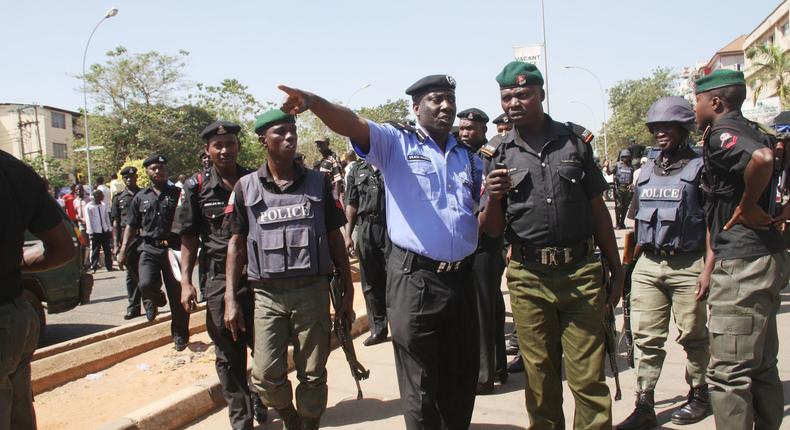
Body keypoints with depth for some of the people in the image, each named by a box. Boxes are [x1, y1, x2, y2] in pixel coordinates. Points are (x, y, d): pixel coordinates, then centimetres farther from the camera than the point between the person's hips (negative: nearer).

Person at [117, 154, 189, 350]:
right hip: (149, 248, 2)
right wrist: (123, 250, 6)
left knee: (177, 294, 1)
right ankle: (156, 300, 18)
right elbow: (132, 226, 14)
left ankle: (180, 334, 17)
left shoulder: (177, 194, 5)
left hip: (173, 247, -1)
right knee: (146, 284, -20)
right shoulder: (140, 198, 12)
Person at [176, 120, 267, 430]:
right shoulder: (197, 188, 1)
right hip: (220, 280, 0)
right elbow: (189, 238, 4)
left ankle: (260, 402, 33)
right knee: (228, 355, 8)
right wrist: (186, 281, -4)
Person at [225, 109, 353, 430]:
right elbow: (237, 244, 6)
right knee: (266, 377, 2)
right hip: (267, 293, 0)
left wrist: (348, 290, 5)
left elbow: (334, 238, 7)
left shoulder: (318, 182, 5)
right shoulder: (246, 187, 4)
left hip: (313, 290, 0)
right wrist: (230, 299, 0)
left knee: (312, 376, 5)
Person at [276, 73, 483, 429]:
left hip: (461, 279, 5)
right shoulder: (396, 142, -1)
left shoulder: (469, 158, 14)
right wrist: (313, 102, -39)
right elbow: (351, 124, -21)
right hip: (414, 279, -5)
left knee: (463, 380, 18)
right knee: (421, 387, 6)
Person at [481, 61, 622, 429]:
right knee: (540, 377, 11)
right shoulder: (500, 155, 5)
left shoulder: (576, 140, 6)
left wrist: (616, 270, 11)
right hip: (528, 278, 1)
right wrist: (494, 198, -16)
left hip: (581, 273, 0)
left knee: (588, 378, 2)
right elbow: (491, 230, 4)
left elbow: (598, 209, 11)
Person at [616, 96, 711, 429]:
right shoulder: (647, 171, 14)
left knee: (692, 336, 9)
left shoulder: (700, 167, -2)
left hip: (687, 267, -5)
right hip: (647, 266, 5)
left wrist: (708, 268, -14)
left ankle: (699, 396, 28)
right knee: (645, 338, 3)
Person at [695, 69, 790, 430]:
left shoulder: (721, 132, -12)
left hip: (742, 262, -11)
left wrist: (746, 207, -18)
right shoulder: (751, 131, 17)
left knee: (728, 372, -6)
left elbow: (761, 159, -31)